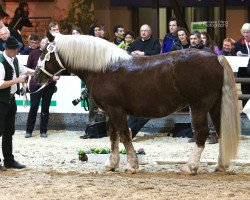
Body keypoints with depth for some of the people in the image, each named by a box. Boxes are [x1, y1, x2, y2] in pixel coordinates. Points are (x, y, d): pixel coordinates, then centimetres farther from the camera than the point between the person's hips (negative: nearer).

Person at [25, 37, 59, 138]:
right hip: (36, 84, -1)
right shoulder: (34, 53, -1)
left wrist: (56, 76, -8)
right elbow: (28, 68, 7)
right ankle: (29, 131, 5)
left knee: (45, 107, 7)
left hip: (49, 84, 1)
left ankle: (43, 131, 14)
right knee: (34, 107, -3)